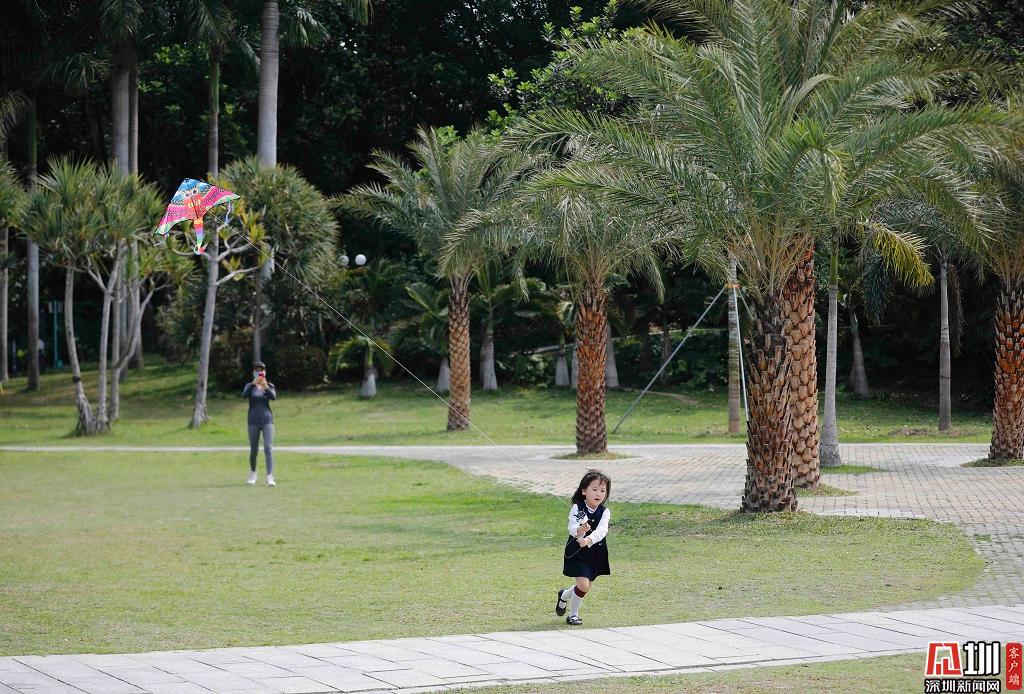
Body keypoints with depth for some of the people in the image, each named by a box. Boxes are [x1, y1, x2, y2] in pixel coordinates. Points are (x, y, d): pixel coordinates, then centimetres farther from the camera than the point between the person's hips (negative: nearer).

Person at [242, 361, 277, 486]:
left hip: (267, 421, -1)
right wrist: (254, 383, -32)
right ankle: (252, 473, 30)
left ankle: (270, 477, -20)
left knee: (268, 448, -13)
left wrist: (266, 387, -34)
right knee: (253, 450, 7)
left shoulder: (270, 386, 6)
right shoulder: (250, 386, 5)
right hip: (253, 422, 1)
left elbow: (273, 397, -15)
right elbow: (244, 395, -17)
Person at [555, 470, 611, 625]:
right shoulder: (577, 508, -12)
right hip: (577, 553, -4)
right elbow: (571, 528, -24)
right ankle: (573, 615, 8)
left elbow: (601, 530, -22)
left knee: (585, 588, 14)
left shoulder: (604, 512, -7)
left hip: (596, 553, 4)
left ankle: (564, 595, 45)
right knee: (583, 585, -15)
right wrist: (580, 530, -48)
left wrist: (589, 540, -41)